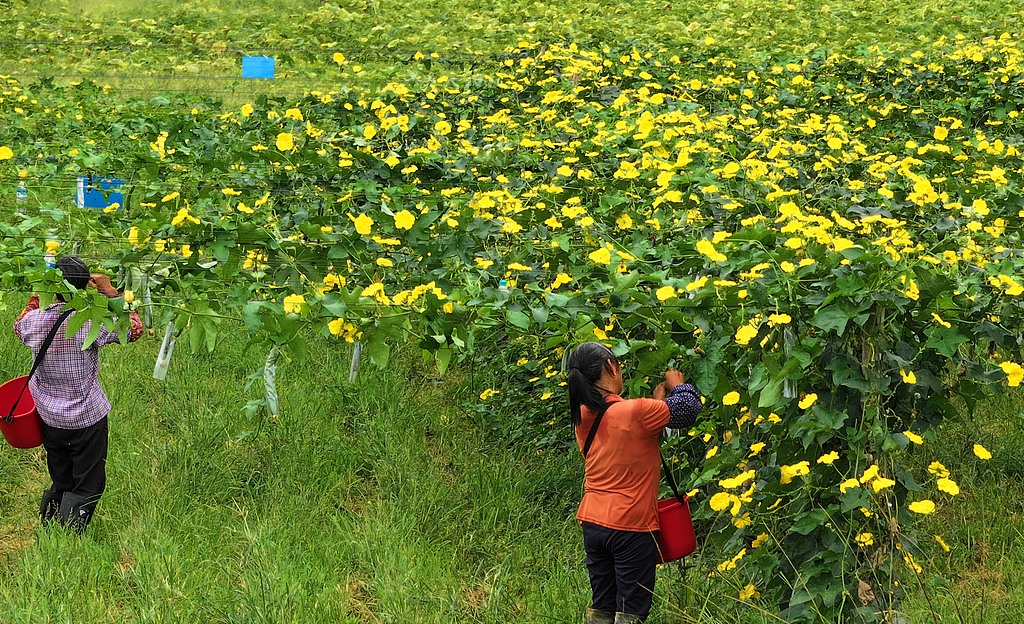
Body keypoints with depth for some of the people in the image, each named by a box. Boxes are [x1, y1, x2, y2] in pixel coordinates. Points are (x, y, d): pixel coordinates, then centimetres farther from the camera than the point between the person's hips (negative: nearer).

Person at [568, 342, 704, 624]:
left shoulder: (583, 417, 3)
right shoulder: (636, 412, -18)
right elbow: (687, 409, -9)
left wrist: (658, 400, 17)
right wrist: (677, 384, 10)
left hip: (592, 523, 7)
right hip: (631, 527, -6)